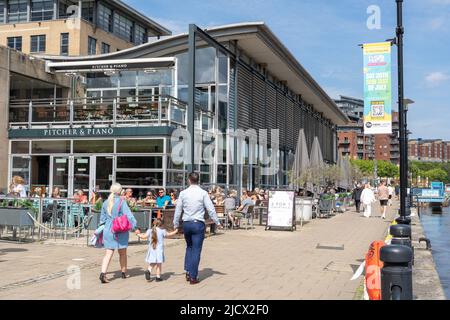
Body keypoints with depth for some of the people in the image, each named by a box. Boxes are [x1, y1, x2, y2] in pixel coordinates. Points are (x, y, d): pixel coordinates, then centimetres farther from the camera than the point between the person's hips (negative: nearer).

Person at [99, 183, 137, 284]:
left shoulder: (106, 203, 5)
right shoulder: (121, 202, -10)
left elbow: (102, 218, 14)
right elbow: (129, 215, -17)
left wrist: (102, 230, 27)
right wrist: (134, 226, -14)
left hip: (108, 230, 3)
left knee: (108, 253, 2)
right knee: (122, 253, 13)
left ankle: (103, 273, -15)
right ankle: (124, 273, 28)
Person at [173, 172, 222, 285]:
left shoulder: (183, 193, 0)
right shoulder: (203, 193, -7)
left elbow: (178, 210, 5)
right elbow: (211, 209, -5)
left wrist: (176, 224, 16)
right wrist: (217, 223, 6)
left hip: (186, 224, 3)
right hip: (198, 224, -3)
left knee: (189, 247, 22)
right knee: (196, 250, 3)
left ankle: (188, 272, 16)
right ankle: (193, 277, 6)